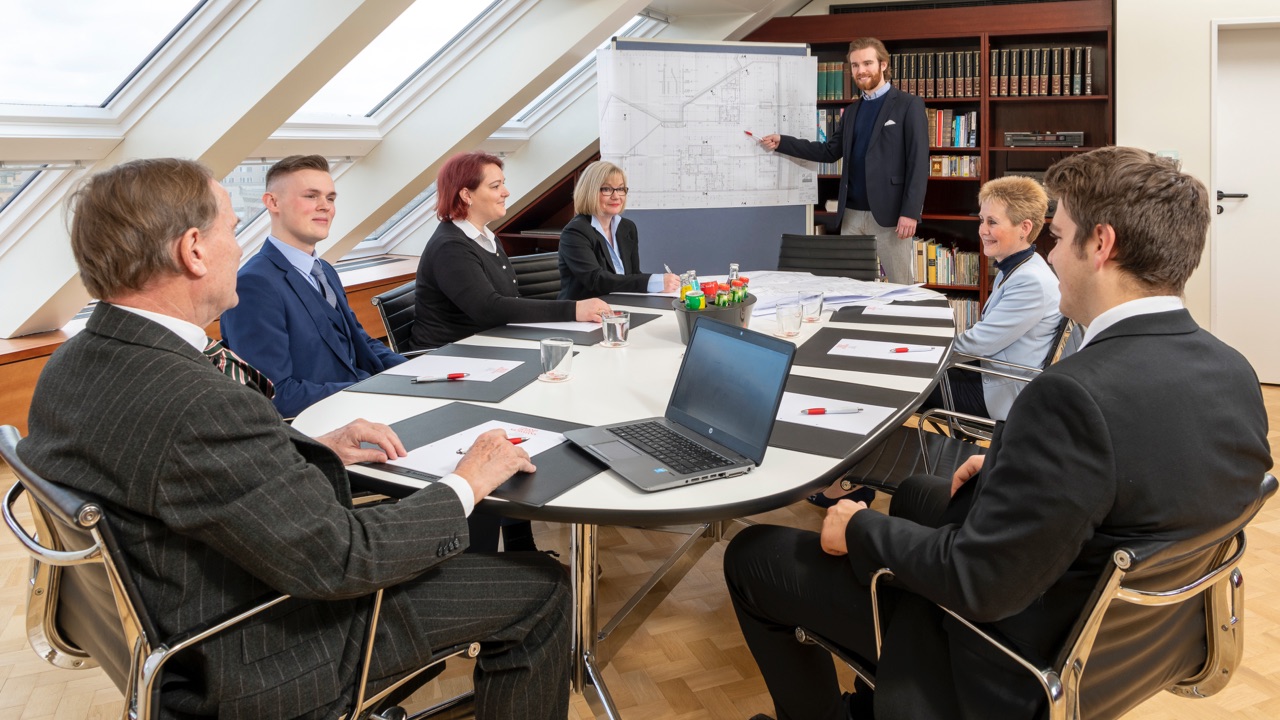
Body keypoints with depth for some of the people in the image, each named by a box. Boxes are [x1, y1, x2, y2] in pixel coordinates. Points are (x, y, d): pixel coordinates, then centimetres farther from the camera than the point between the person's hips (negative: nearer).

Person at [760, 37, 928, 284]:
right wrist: (782, 143, 9)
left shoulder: (909, 106, -3)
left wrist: (910, 212, -17)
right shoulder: (852, 111, 17)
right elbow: (830, 151, 16)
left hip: (889, 213, -6)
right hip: (852, 213, 6)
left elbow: (918, 162, -9)